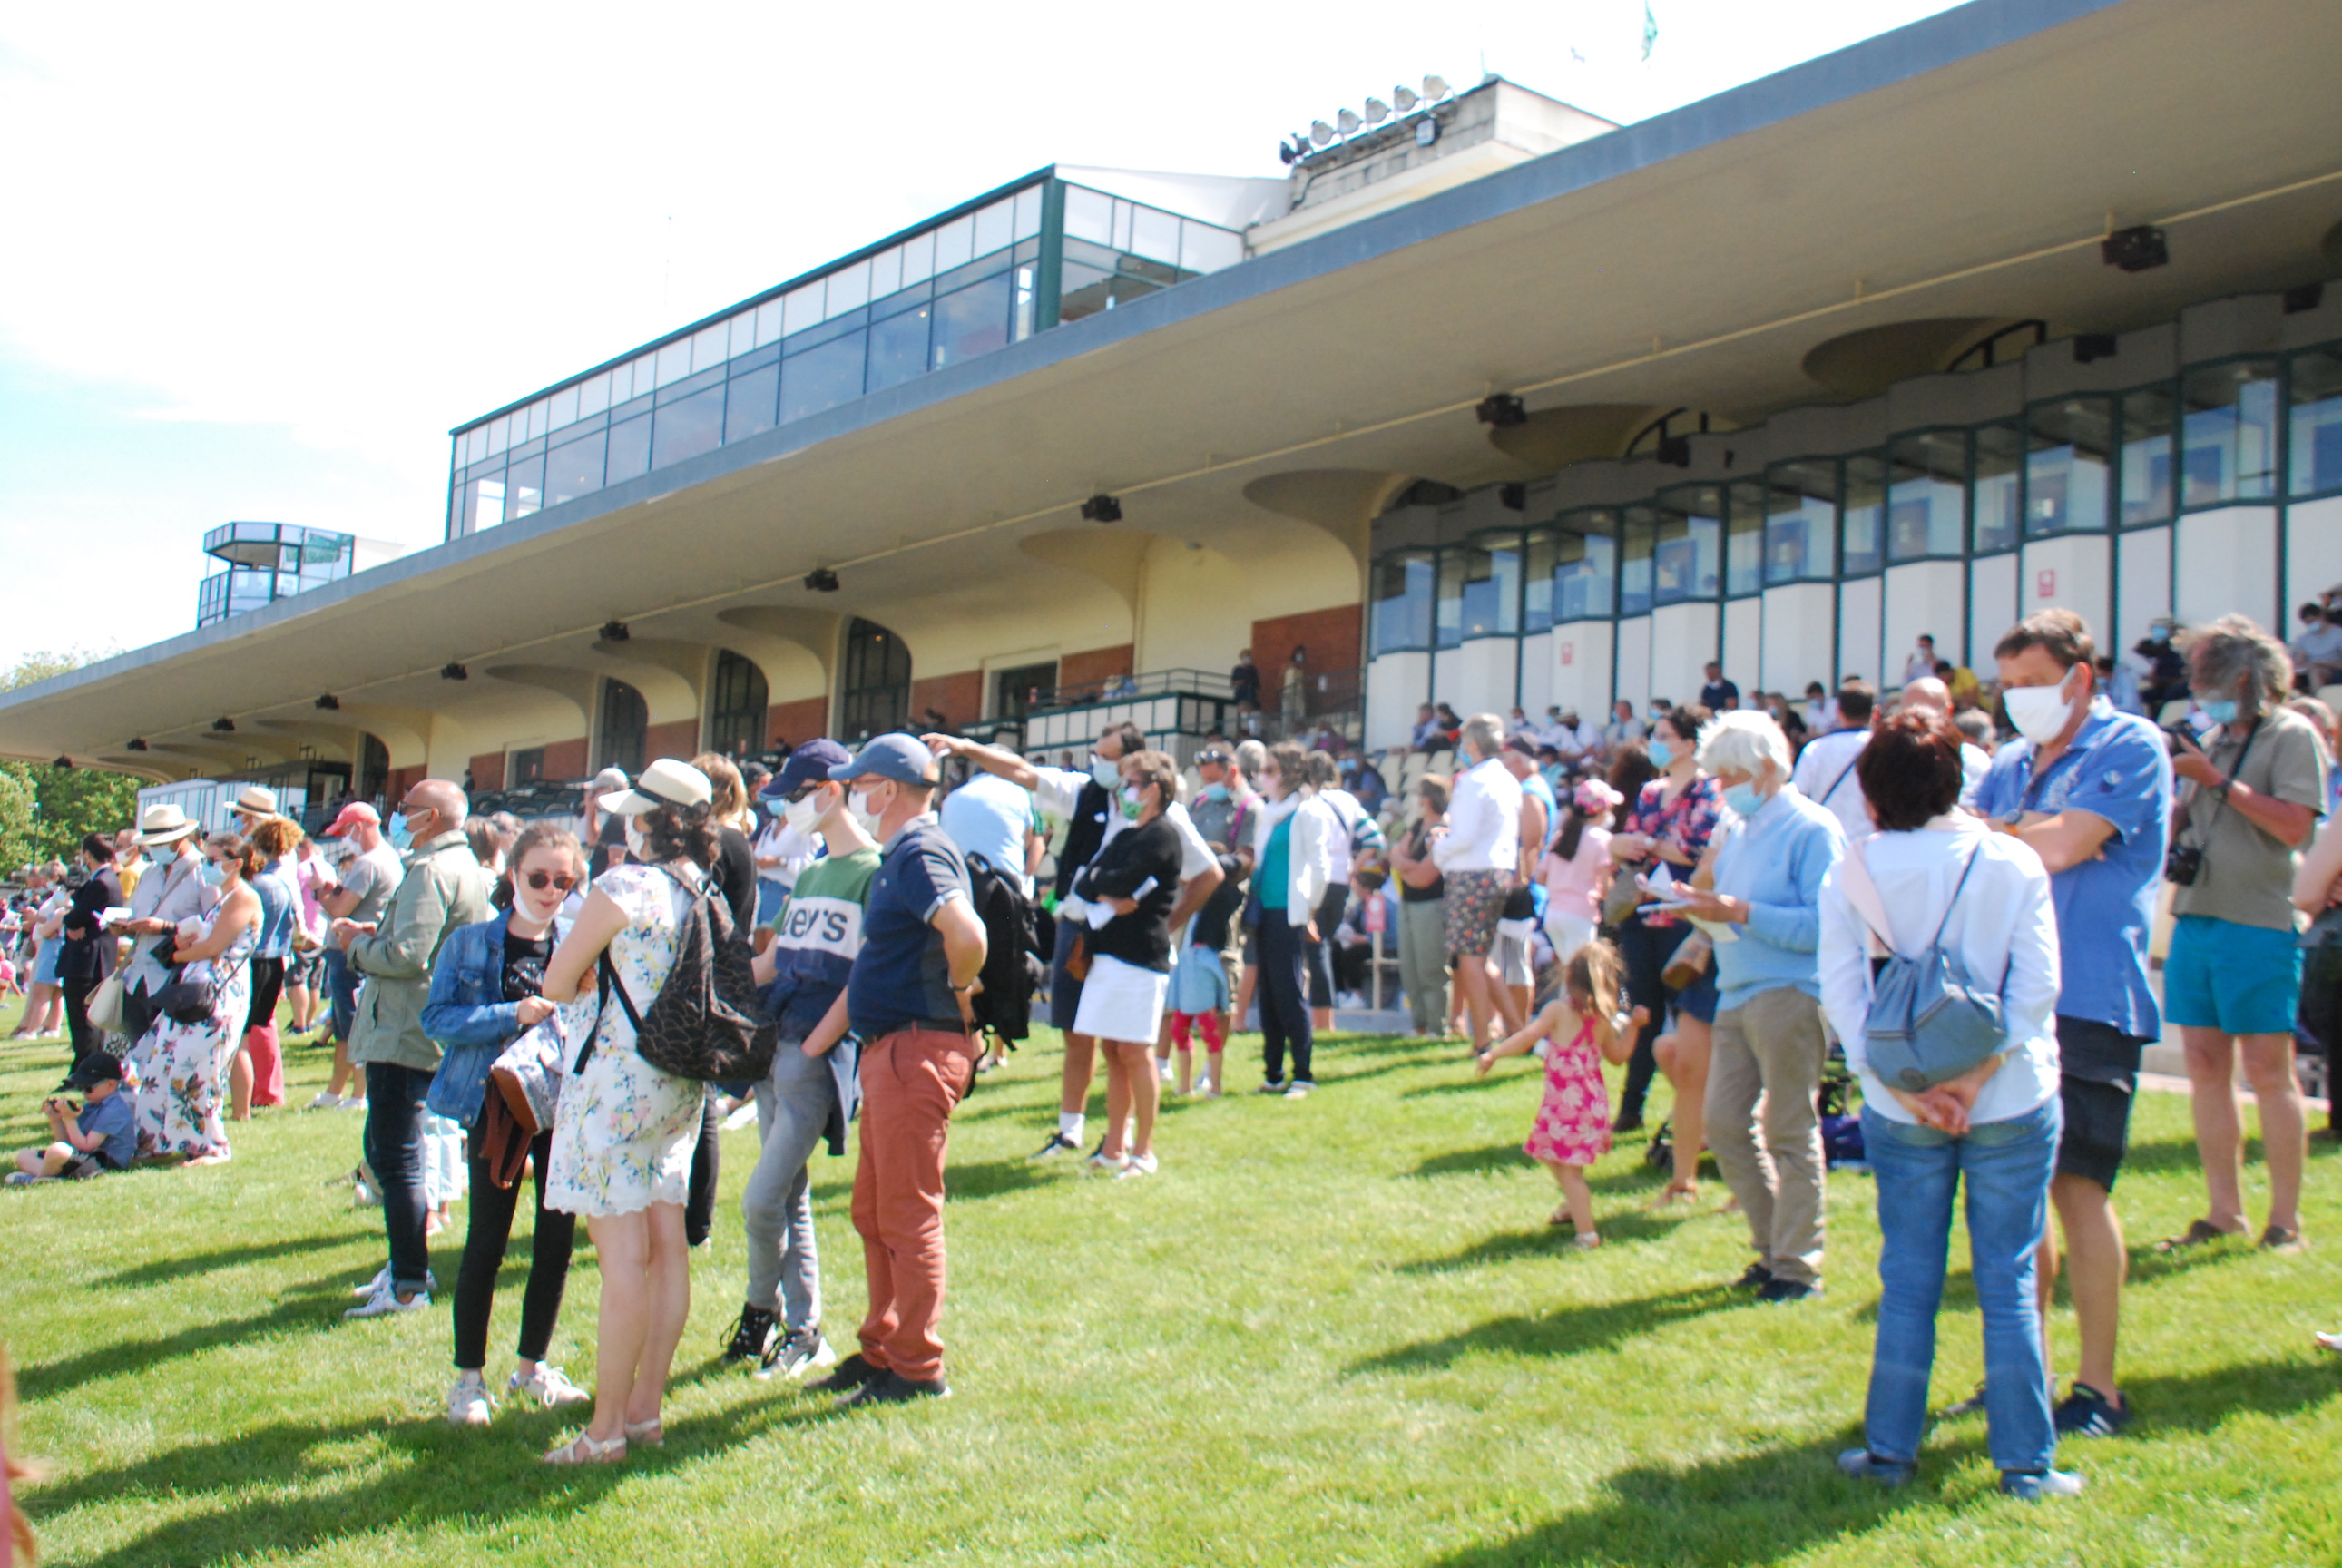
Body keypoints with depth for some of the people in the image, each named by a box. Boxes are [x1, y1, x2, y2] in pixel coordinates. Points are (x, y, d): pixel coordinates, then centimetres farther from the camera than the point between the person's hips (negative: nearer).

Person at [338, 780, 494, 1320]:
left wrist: (357, 945, -6)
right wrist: (375, 933, 10)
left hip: (404, 1034, -11)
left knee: (397, 1161, -5)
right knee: (383, 1152, 20)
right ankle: (408, 1265, 27)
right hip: (430, 1032, 11)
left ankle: (408, 1286, -1)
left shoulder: (430, 871, -17)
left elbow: (407, 954, -25)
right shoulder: (468, 866, 15)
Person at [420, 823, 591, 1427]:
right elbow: (437, 1017, -9)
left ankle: (532, 1366, 25)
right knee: (486, 1241, 0)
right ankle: (469, 1377, 14)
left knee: (557, 1240, 7)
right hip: (497, 1104, -2)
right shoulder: (470, 943, -1)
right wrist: (512, 1015, -20)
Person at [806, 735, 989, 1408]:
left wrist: (958, 991, -15)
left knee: (907, 1214, -3)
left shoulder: (920, 853, -16)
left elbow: (968, 935, -32)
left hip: (917, 1049, -11)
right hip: (890, 1050, 11)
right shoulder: (897, 855, 16)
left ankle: (919, 1370, 7)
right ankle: (881, 1351, 29)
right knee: (872, 1212, 18)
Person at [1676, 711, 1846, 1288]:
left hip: (1790, 996, -8)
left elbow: (1823, 924, -18)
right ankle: (1773, 1246, 22)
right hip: (1735, 995, 8)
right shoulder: (1735, 829, 16)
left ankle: (1798, 1267, 9)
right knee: (1725, 1125, 8)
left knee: (1789, 1132, -1)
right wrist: (1701, 909, 2)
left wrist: (1741, 913, -22)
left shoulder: (1812, 829, -9)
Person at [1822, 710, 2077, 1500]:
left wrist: (1903, 1087, -8)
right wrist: (1979, 1073, -11)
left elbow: (1841, 992, -6)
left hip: (1900, 1110, 1)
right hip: (2013, 1104, -1)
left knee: (1908, 1278, 11)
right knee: (2009, 1279, 7)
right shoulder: (2013, 862, -4)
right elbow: (2037, 983, -10)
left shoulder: (1851, 875, -2)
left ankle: (1890, 1449, 17)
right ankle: (2026, 1462, 13)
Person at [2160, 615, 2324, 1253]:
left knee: (2267, 1071, -3)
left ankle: (2286, 1219, 7)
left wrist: (2216, 780, -14)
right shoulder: (2213, 739, 16)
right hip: (2195, 918, 7)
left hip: (2257, 925, -7)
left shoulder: (2292, 734, -4)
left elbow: (2293, 825, -15)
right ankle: (2225, 1211, 15)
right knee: (2205, 1067, 7)